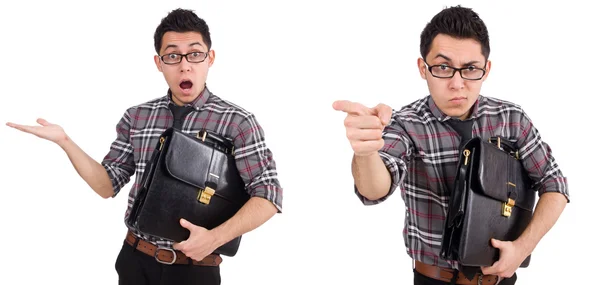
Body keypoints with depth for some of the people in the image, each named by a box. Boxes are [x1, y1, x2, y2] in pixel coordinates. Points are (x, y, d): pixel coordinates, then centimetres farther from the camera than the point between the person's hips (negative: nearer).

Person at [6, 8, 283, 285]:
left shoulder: (237, 122, -10)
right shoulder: (136, 117, 3)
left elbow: (268, 195, -12)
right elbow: (107, 185, 7)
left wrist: (216, 237, -24)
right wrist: (65, 141, -5)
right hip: (134, 260, 4)